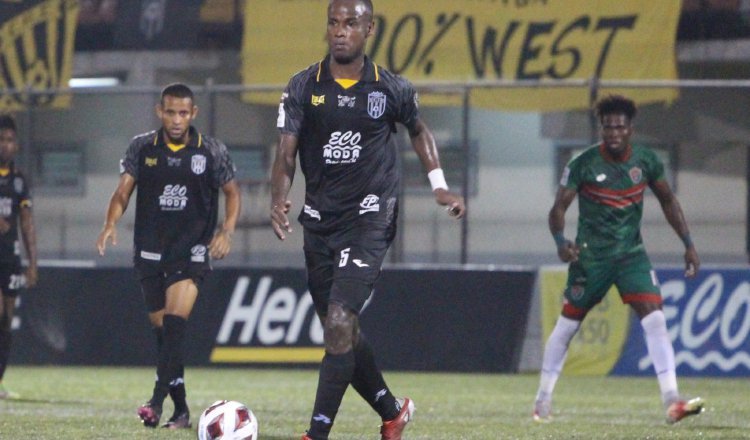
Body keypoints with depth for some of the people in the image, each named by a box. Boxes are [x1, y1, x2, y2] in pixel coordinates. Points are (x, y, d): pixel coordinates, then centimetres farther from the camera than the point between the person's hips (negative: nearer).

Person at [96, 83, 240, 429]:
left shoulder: (212, 151, -1)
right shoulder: (142, 148, 2)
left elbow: (232, 192, 9)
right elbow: (123, 191, -1)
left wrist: (227, 231, -6)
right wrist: (111, 224, -20)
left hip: (192, 249, -3)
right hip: (150, 250, 3)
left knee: (176, 320, -20)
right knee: (161, 328, 6)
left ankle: (157, 400, -27)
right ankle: (181, 410, 15)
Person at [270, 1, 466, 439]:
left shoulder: (391, 89, -1)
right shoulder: (304, 87, 0)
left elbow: (419, 130, 19)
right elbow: (286, 154, -5)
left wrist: (440, 186, 11)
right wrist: (279, 199, -24)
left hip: (369, 219, -4)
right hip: (320, 219, 4)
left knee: (340, 323, -19)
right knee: (340, 331, 12)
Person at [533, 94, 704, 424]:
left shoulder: (646, 161, -3)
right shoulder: (583, 164, -12)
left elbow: (667, 201, 11)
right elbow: (559, 207, -12)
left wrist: (688, 244, 6)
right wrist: (561, 242, -32)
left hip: (631, 254, 2)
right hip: (590, 256, -2)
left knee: (654, 319, -13)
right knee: (566, 325, 5)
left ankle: (672, 401, -17)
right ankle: (542, 400, 22)